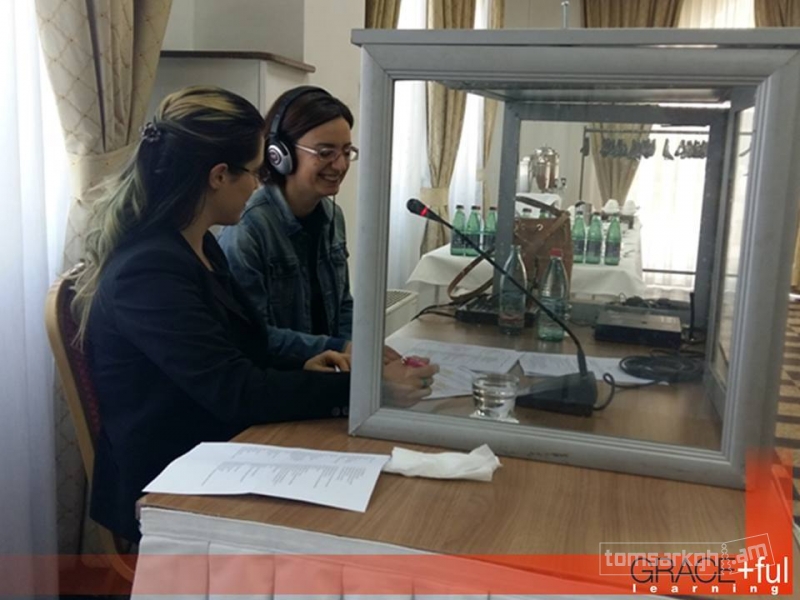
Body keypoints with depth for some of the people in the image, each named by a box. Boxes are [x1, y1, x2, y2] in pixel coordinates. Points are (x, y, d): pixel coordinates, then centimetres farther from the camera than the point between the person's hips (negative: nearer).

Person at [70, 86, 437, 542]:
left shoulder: (199, 246, 7)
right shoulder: (150, 271, -23)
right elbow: (236, 392, -26)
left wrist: (301, 369, -3)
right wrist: (368, 385, -24)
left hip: (214, 459, 8)